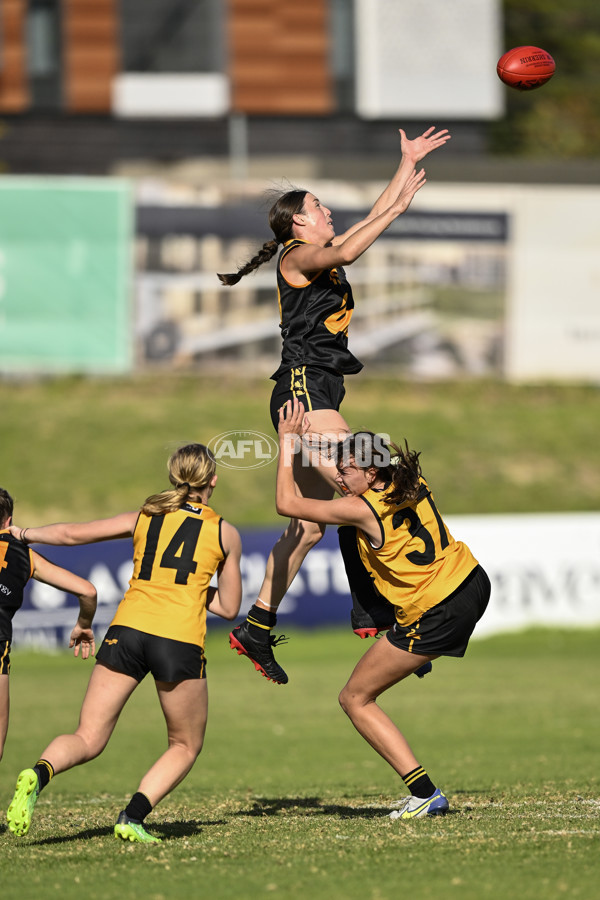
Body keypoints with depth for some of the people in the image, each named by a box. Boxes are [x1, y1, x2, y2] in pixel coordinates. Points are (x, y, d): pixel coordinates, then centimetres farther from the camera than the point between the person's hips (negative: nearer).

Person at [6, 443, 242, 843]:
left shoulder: (143, 517, 17)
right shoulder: (226, 533, 12)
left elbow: (70, 533, 19)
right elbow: (229, 607, 17)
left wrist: (23, 533, 35)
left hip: (127, 630, 2)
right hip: (181, 642, -2)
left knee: (88, 740, 4)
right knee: (186, 747, 16)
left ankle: (39, 774, -27)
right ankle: (133, 817, -5)